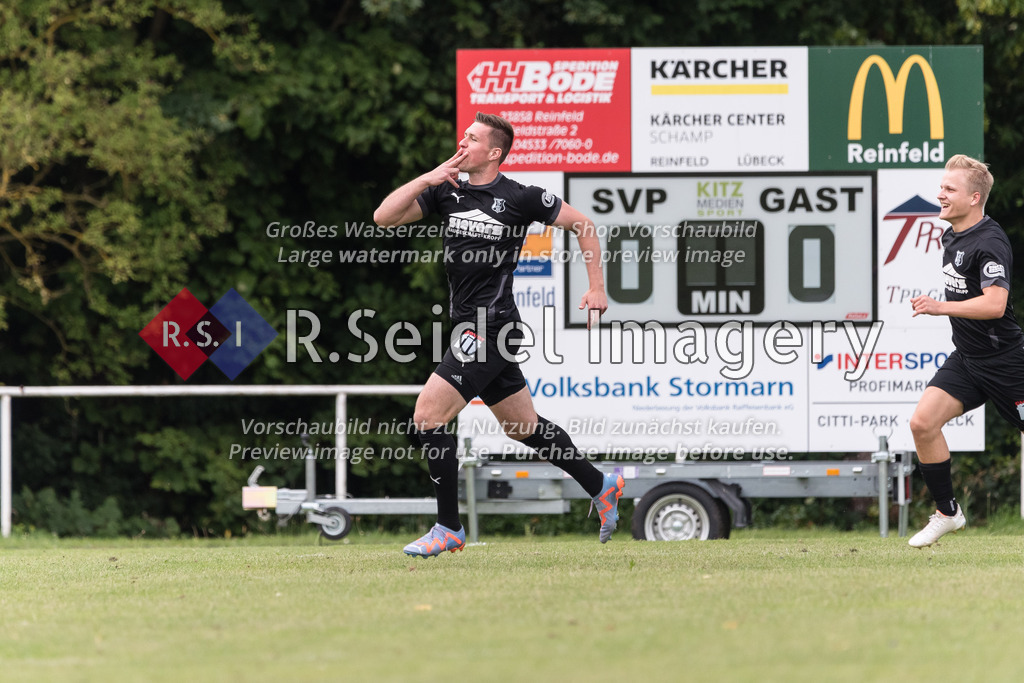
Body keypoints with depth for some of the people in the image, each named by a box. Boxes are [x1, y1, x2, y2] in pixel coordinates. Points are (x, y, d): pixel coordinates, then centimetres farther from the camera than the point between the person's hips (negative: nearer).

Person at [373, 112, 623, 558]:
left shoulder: (520, 198, -8)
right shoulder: (446, 191, 8)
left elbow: (582, 225, 2)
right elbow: (383, 217, 1)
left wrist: (597, 288, -1)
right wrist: (428, 178, -8)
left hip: (491, 328, -7)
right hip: (470, 326, 7)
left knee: (428, 414, -14)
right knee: (523, 427, 16)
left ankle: (449, 528, -6)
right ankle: (601, 487, 31)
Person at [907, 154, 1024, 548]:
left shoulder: (990, 244, -20)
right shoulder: (951, 237, 8)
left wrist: (941, 307, -36)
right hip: (965, 359, 8)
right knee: (923, 422, -8)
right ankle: (946, 512, 4)